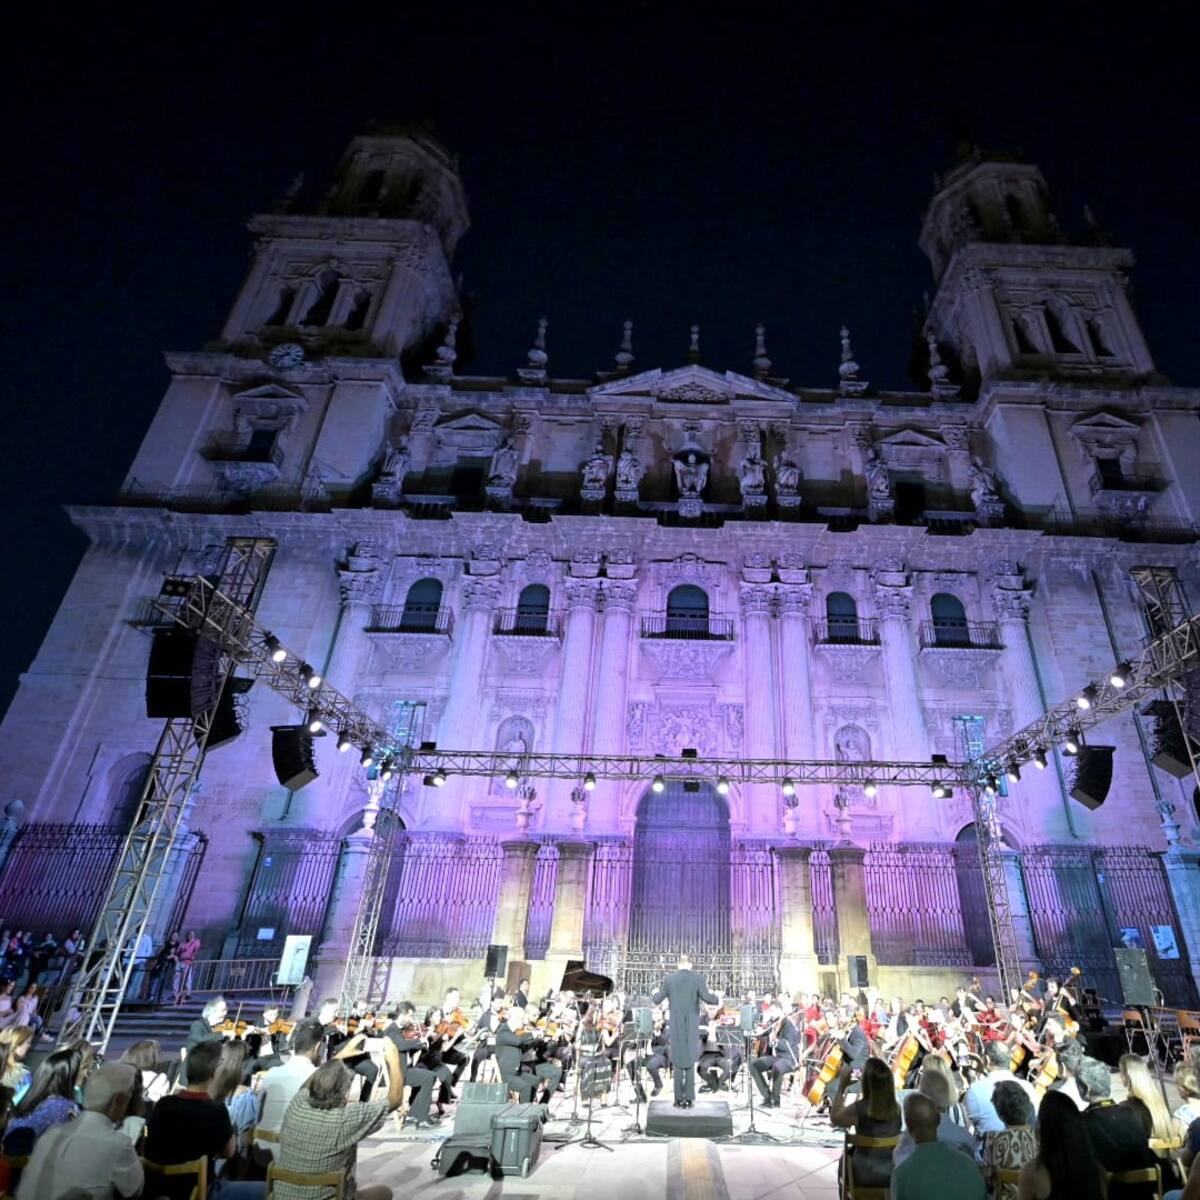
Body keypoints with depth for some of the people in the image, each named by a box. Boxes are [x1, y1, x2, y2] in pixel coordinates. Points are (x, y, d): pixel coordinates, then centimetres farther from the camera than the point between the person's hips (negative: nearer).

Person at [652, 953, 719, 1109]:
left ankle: (679, 1099, 10)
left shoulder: (669, 978, -3)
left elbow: (657, 1000, 1)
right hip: (692, 1027, 0)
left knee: (678, 1062, 9)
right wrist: (718, 999, 6)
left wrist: (653, 995, 23)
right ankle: (689, 1099, 10)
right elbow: (706, 997, -14)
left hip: (676, 1027, 1)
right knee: (690, 1062, 10)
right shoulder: (698, 978, -7)